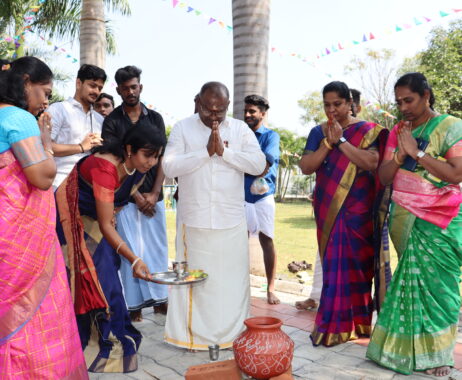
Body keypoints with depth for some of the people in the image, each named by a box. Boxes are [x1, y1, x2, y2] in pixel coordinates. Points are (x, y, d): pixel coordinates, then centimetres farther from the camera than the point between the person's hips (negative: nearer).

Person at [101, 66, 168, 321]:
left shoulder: (155, 118, 9)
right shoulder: (112, 121, 2)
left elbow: (162, 158, 4)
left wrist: (154, 193, -6)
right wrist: (137, 195, -10)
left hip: (154, 196, 2)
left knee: (157, 246, 6)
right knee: (130, 249, 1)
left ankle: (159, 299, 18)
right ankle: (134, 304, 10)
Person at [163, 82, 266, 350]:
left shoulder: (241, 129, 5)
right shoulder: (182, 128, 3)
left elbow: (259, 165, -6)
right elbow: (169, 167, -9)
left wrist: (224, 151, -15)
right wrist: (205, 151, -15)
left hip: (232, 220, 1)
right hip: (194, 220, -1)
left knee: (232, 279, 8)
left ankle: (233, 334, 24)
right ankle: (196, 336, 21)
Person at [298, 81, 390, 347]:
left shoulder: (367, 131, -1)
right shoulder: (318, 132, 8)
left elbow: (372, 162, -16)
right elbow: (306, 167, -2)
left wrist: (341, 141, -17)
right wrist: (328, 142, -14)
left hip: (358, 210, -3)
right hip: (329, 210, 3)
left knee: (355, 263, -2)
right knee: (335, 263, 5)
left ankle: (336, 325, 6)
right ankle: (341, 322, 16)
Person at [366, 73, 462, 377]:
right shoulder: (398, 131, 9)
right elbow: (383, 177, 5)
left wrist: (417, 151, -15)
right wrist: (401, 153, -11)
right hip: (404, 218, 4)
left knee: (435, 283, -2)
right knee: (409, 281, 8)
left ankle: (436, 352, 12)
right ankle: (408, 346, 20)